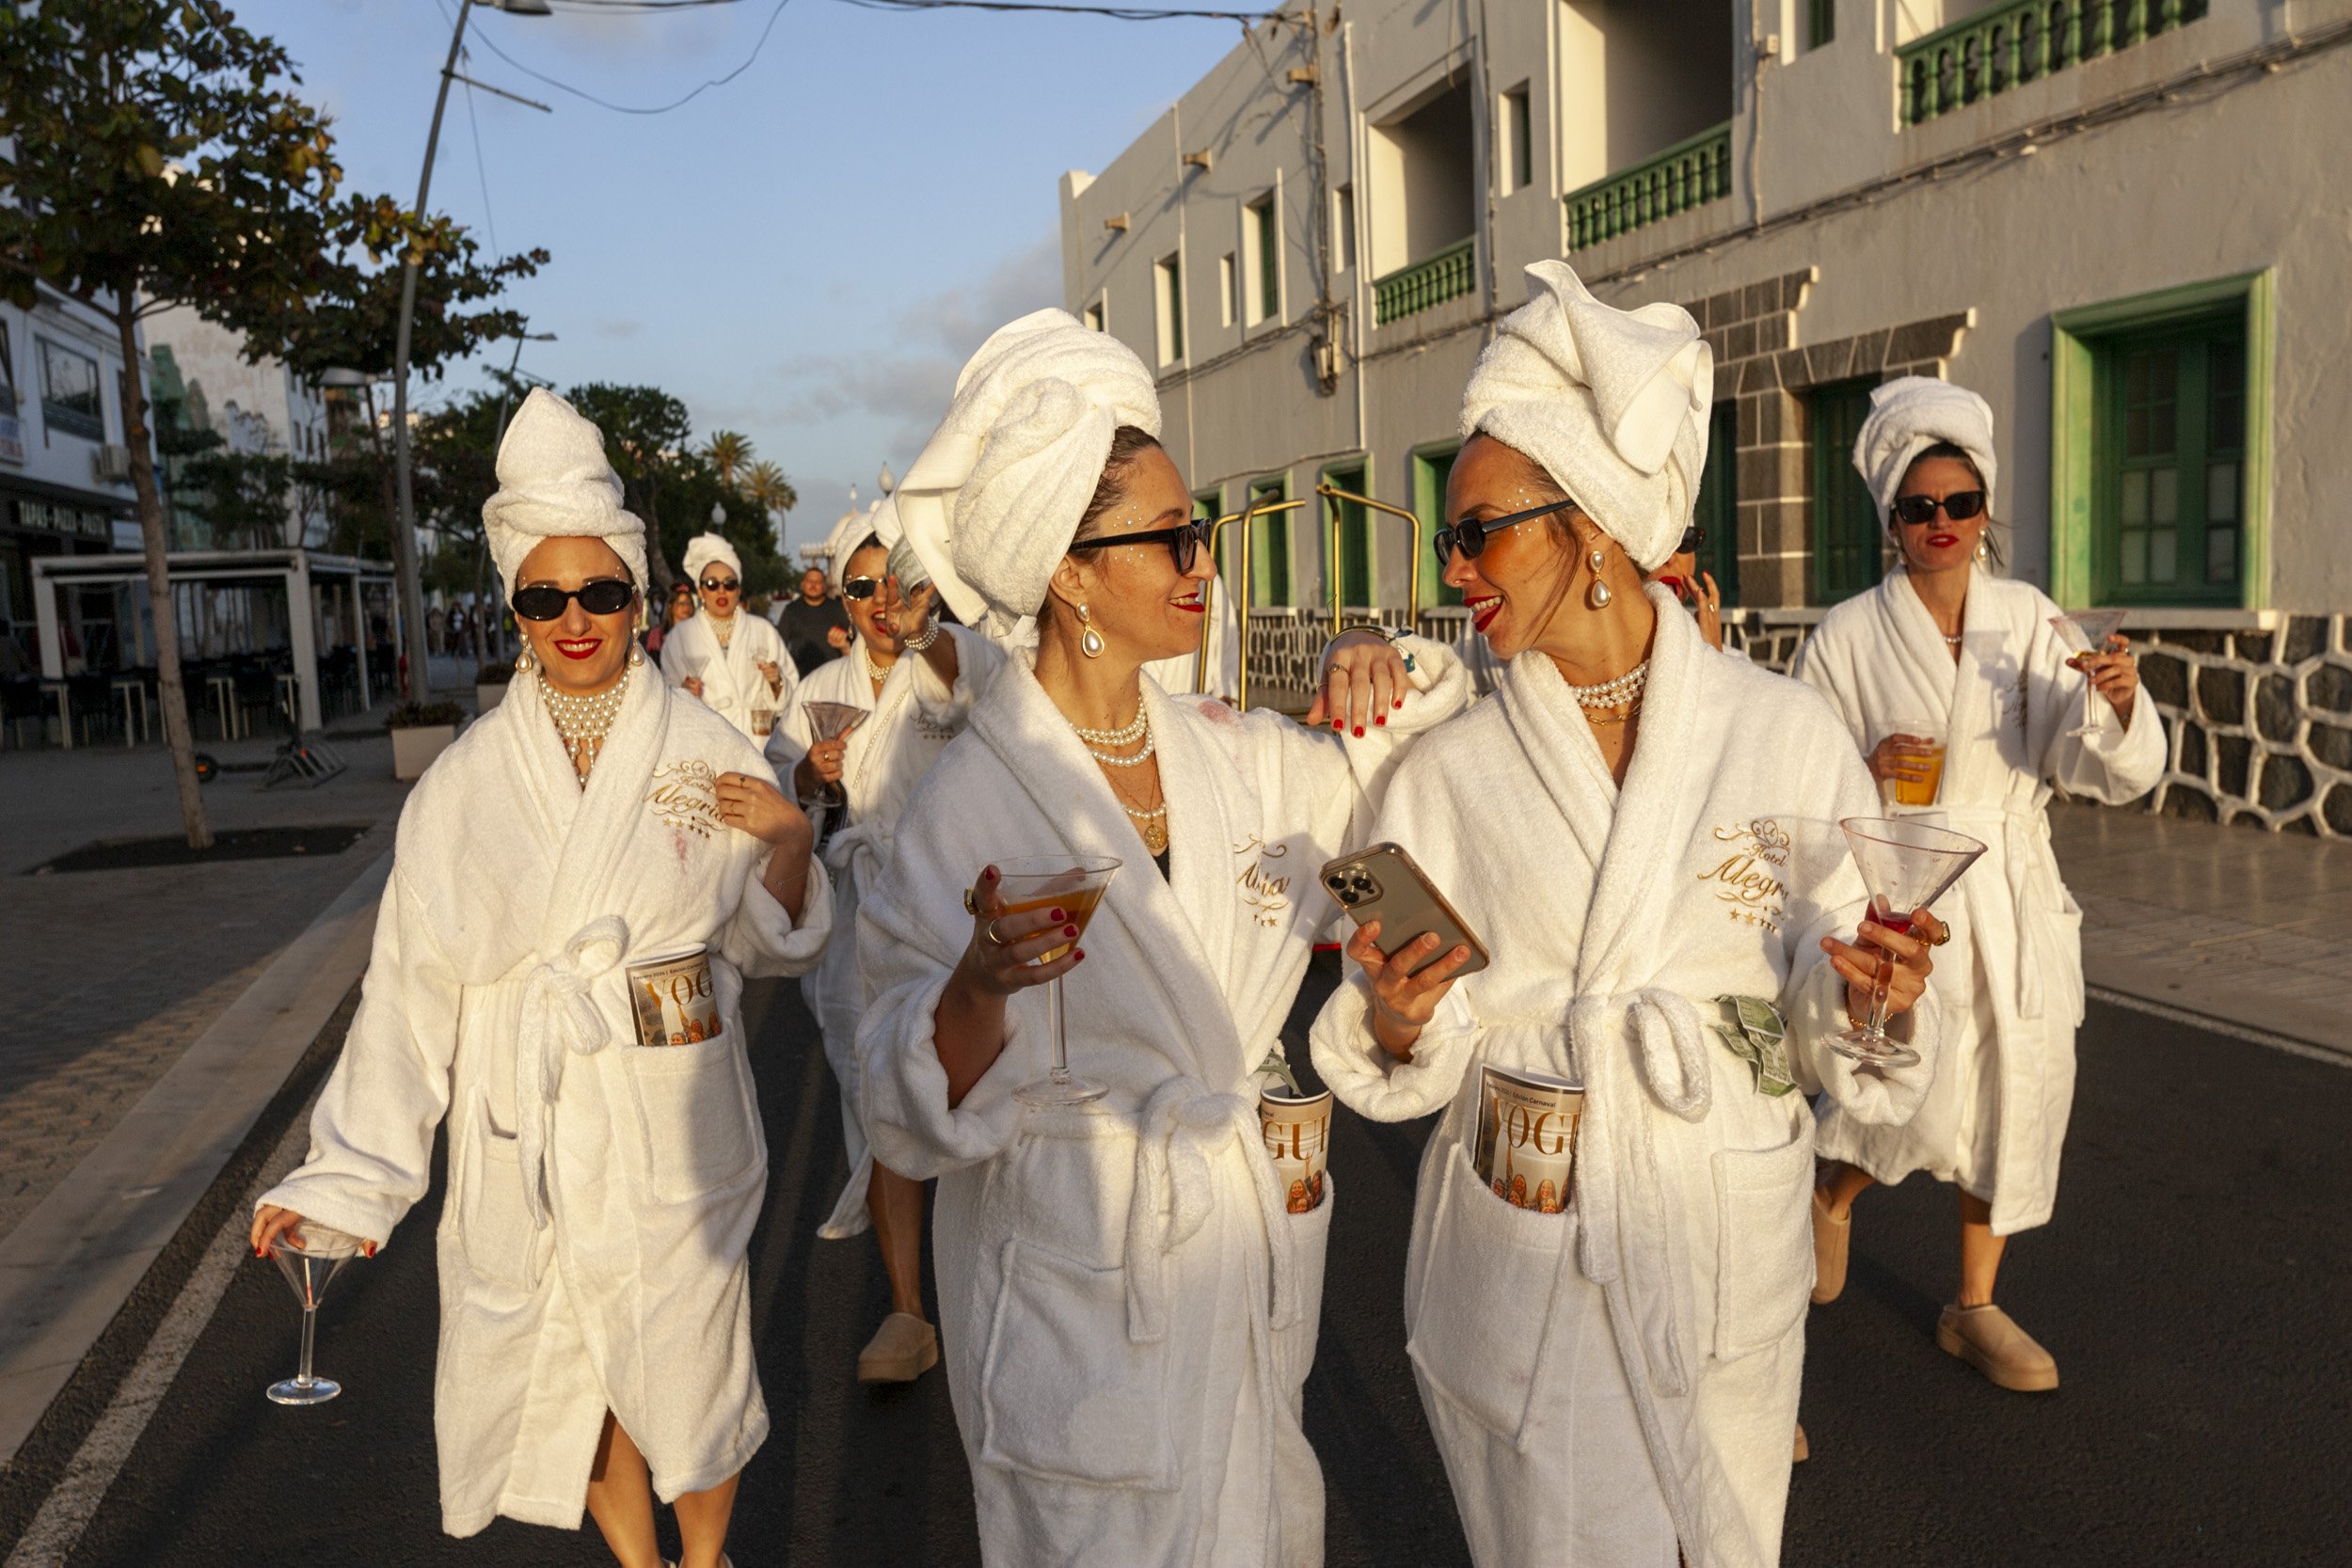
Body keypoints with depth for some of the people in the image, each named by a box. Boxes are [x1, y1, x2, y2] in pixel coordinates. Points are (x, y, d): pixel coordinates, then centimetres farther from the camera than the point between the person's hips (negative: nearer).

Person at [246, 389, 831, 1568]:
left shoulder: (708, 753, -3)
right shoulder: (463, 781, -1)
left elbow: (770, 943, 2)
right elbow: (413, 984, 0)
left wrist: (788, 840, -17)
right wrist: (349, 1173, -3)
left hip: (675, 1133, -1)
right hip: (525, 1139, 1)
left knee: (691, 1372, 9)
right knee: (572, 1378, 14)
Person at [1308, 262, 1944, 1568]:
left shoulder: (1789, 734, -6)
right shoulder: (1449, 773, -5)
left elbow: (1825, 1025, 0)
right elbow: (1419, 1063, 0)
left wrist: (1857, 996, -20)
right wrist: (1396, 1027, -21)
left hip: (1731, 1254, 1)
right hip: (1526, 1259, -1)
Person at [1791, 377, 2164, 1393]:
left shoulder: (2029, 621, 3)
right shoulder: (1848, 637, -5)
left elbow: (2106, 772, -4)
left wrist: (2120, 704, -24)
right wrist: (1867, 768, -20)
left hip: (2009, 897, 4)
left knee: (2016, 1093, 8)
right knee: (1922, 1100, -9)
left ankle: (1975, 1309, 29)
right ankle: (1835, 1195, 28)